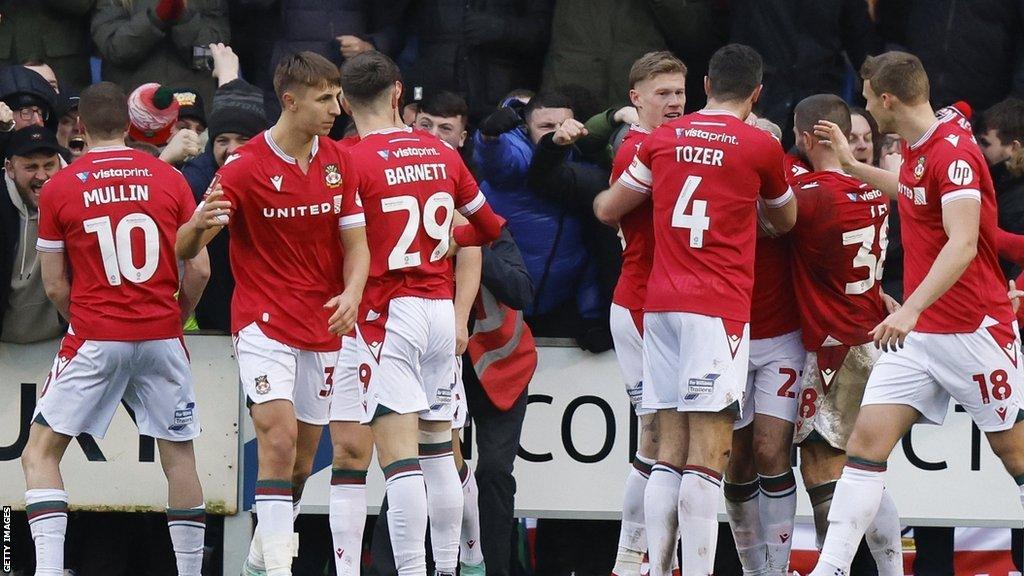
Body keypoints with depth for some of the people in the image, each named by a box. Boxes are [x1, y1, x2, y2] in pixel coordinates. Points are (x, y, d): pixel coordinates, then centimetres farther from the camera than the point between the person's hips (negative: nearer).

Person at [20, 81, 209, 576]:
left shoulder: (58, 189, -3)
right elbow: (198, 268, 1)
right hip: (161, 338, 2)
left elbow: (55, 286, 1)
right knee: (179, 456, 13)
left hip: (94, 341, -2)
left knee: (39, 454, 6)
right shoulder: (168, 179, 1)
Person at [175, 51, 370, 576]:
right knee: (279, 437, -21)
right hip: (264, 323, -5)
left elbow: (356, 242, 7)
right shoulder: (245, 167, -11)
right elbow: (184, 248, -8)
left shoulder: (338, 161, 4)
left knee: (303, 458, 8)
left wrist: (352, 294, -14)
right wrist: (200, 223, -33)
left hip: (323, 327, 5)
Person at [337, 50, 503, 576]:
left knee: (398, 454, -10)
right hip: (441, 309, 6)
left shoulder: (354, 162, -10)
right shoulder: (442, 154, 8)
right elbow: (489, 228, 18)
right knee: (439, 449, 15)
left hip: (388, 312, -6)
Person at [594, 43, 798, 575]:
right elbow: (785, 221, 18)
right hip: (719, 310, -5)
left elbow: (607, 211, 22)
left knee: (669, 453, 7)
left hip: (660, 307, 5)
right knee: (708, 453, -9)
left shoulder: (663, 138, 10)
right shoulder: (759, 146, 0)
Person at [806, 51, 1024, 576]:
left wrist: (911, 309, -40)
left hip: (974, 331, -8)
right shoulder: (917, 148, 8)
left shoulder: (953, 152, -19)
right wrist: (852, 165, 37)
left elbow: (962, 245, -30)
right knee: (867, 439, -5)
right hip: (918, 332, 8)